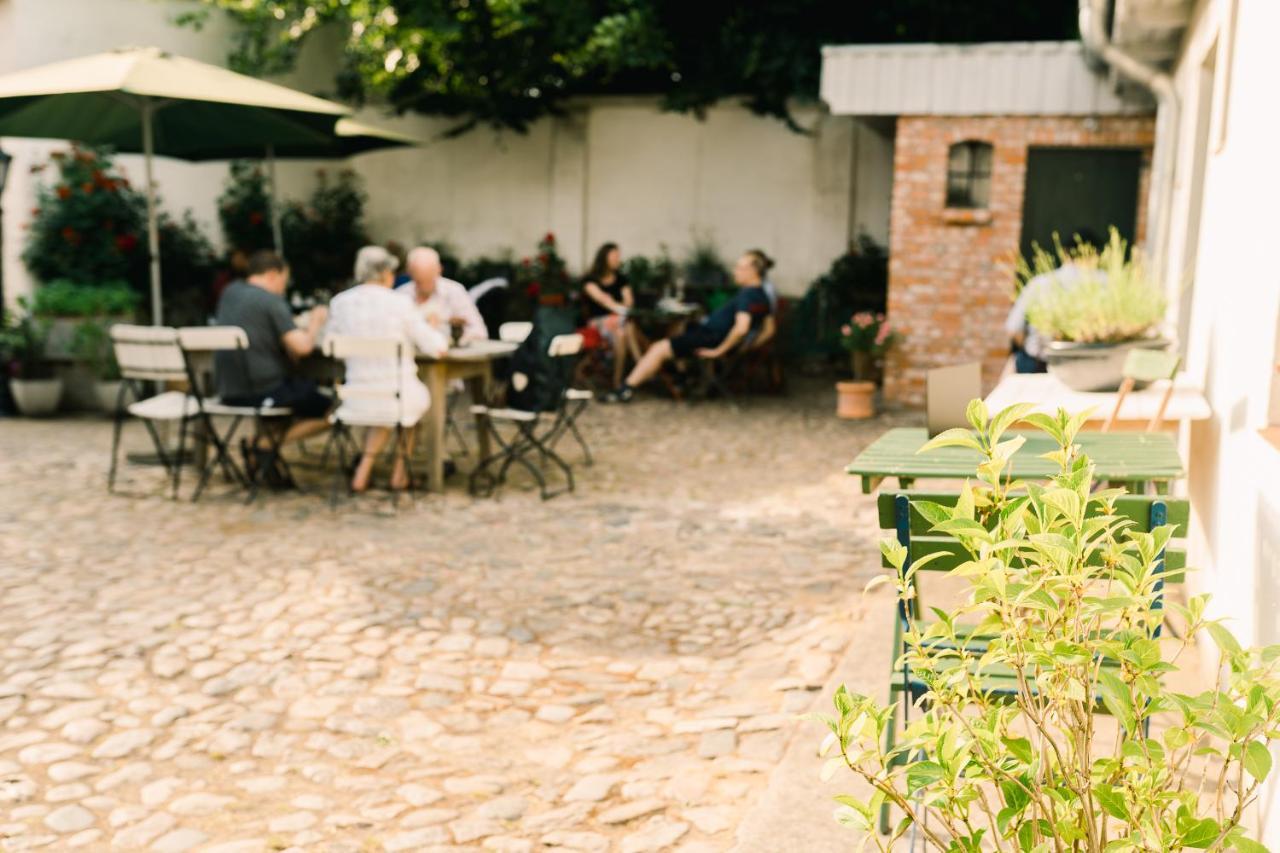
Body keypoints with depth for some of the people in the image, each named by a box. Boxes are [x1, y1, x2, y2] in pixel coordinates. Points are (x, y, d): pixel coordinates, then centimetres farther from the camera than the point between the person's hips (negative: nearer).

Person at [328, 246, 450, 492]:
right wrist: (442, 337, 13)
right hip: (398, 396, -3)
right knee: (418, 398, 34)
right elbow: (436, 347, -9)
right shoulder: (399, 303, -12)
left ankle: (364, 470, 28)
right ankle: (400, 472, 36)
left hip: (357, 398, 3)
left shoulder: (340, 302, -2)